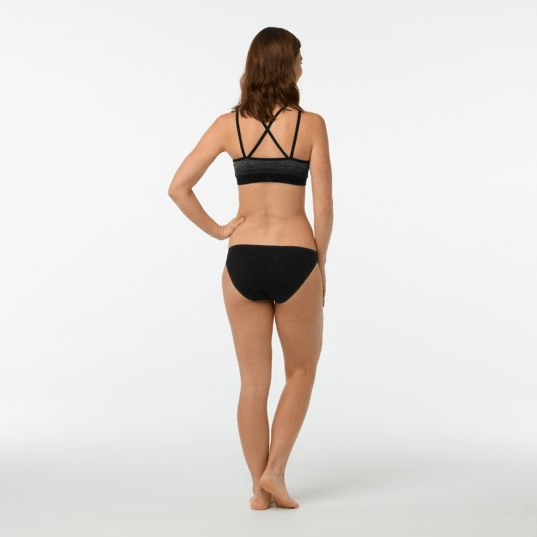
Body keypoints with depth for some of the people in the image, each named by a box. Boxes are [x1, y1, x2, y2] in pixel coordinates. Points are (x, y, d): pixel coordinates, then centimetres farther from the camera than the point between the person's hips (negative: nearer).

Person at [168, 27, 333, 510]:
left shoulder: (229, 124, 2)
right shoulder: (311, 124, -5)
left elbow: (178, 187, -3)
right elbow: (324, 205, -5)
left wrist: (216, 230, 7)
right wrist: (321, 266, 6)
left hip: (244, 262, 2)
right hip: (295, 261, -2)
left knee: (254, 382, 12)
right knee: (302, 370, 18)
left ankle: (259, 488, 17)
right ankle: (274, 471, 9)